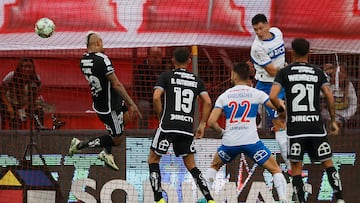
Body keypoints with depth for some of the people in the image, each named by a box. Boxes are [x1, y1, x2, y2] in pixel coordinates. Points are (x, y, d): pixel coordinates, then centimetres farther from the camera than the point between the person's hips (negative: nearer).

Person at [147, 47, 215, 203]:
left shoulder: (166, 76, 5)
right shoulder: (196, 80, 15)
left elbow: (156, 97, -8)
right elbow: (207, 102, 6)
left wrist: (160, 117, 6)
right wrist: (202, 124, 12)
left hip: (168, 125, -3)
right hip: (187, 128, 3)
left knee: (153, 159, 11)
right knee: (190, 164, 15)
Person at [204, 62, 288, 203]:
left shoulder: (224, 96, 11)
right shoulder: (256, 93, 6)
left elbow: (211, 122, 4)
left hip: (230, 142, 2)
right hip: (251, 141, -2)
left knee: (214, 167, 29)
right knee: (276, 170, 8)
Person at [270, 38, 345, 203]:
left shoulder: (284, 72, 2)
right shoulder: (318, 73, 7)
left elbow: (273, 97, -9)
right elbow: (330, 97, -1)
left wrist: (281, 109, 10)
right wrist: (333, 121, 8)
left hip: (295, 127, -1)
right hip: (316, 125, 1)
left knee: (296, 167, 5)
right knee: (327, 163, 10)